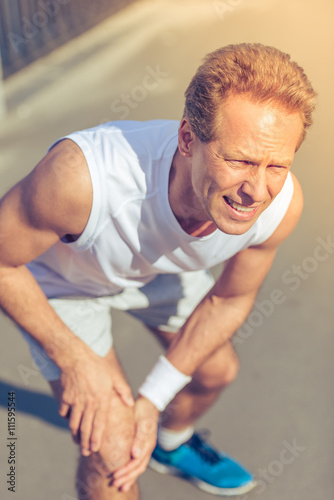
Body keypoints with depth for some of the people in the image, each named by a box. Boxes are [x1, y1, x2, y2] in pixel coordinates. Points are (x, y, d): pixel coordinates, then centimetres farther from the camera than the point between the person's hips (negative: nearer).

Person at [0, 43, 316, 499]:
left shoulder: (281, 204, -30)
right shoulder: (81, 177, -46)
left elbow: (230, 299, -11)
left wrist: (153, 398, -11)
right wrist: (74, 358, -22)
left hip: (155, 266, 5)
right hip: (60, 278, -4)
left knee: (217, 371, 19)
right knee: (115, 454, -9)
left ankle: (172, 446, 55)